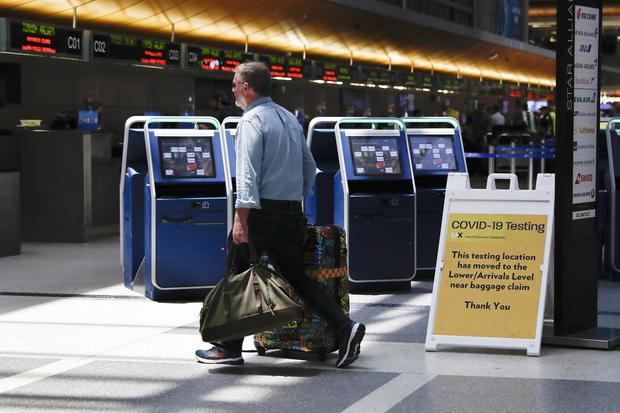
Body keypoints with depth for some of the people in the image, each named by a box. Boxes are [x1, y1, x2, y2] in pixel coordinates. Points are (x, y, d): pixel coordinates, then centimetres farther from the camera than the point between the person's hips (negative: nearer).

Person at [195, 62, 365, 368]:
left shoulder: (252, 120, -10)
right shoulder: (289, 119, 16)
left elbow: (248, 173, -19)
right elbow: (309, 166, 20)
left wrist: (241, 218, -23)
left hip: (262, 211, -8)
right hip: (292, 212, 8)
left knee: (238, 276, 4)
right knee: (297, 276, 10)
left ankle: (229, 348, 9)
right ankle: (344, 327, -4)